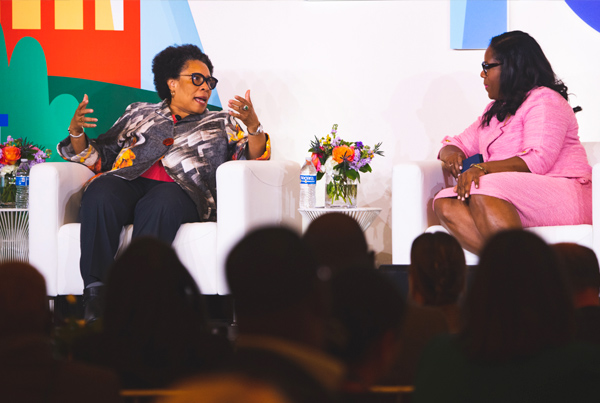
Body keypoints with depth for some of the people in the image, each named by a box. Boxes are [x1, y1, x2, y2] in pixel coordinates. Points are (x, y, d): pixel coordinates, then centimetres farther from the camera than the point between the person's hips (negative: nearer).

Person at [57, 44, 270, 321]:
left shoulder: (221, 124, 29)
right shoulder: (139, 114, 31)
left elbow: (254, 160, 12)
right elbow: (96, 158, 27)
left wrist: (253, 126, -5)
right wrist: (76, 131, 8)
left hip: (180, 188, -1)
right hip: (128, 181, 1)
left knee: (160, 204, -39)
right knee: (100, 196, -35)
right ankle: (95, 297, -43)